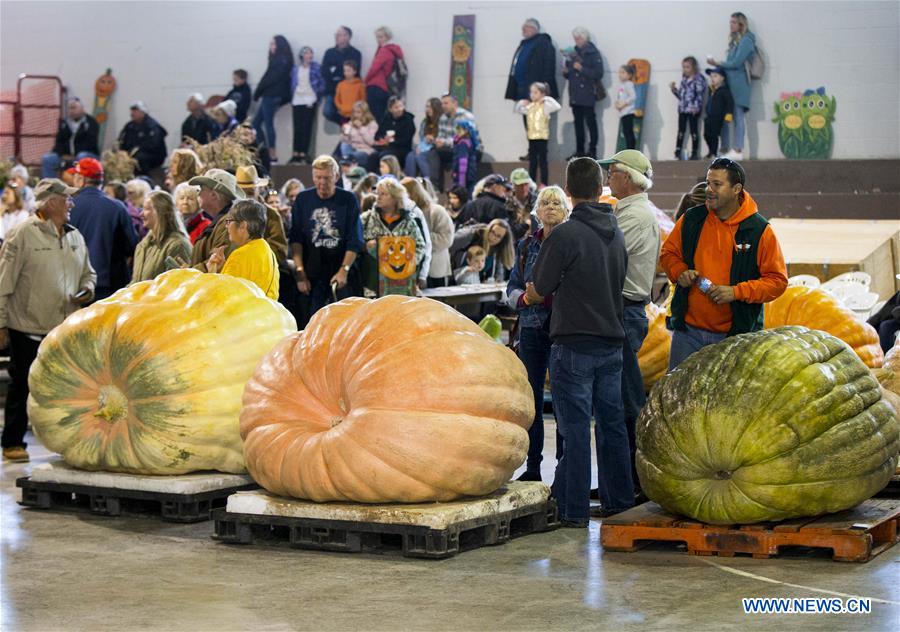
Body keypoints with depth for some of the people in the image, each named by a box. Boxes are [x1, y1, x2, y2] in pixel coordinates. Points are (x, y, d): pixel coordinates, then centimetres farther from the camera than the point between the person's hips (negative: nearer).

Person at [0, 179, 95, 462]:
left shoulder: (75, 237, 11)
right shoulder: (23, 234, -9)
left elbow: (88, 273, 24)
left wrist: (87, 290, 1)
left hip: (67, 329, 6)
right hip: (28, 329, -6)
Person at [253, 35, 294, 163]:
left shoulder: (281, 60, -12)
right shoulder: (277, 60, 16)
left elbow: (271, 78, -17)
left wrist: (258, 91, -10)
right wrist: (259, 92, 6)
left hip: (271, 95, -9)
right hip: (269, 96, 9)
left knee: (268, 124, -6)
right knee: (256, 123, 9)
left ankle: (272, 155, -3)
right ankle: (266, 152, 9)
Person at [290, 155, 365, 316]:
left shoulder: (348, 200, 1)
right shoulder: (303, 200, 4)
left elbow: (355, 241, -3)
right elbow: (296, 239, 2)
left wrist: (344, 270, -13)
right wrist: (300, 272, -7)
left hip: (343, 274, -1)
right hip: (312, 275, 1)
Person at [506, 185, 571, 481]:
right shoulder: (527, 245, 11)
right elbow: (512, 288, 11)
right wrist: (526, 298, -9)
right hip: (533, 329, 4)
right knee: (531, 400, 7)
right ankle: (532, 466, 16)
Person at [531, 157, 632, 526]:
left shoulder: (565, 235, -13)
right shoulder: (616, 233, 10)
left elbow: (539, 291, -7)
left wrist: (537, 294, 15)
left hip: (574, 344, -7)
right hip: (612, 340, 7)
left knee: (575, 428, -4)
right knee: (612, 423, 13)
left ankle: (574, 511, -1)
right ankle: (619, 502, 21)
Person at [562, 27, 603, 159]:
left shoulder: (593, 54, -4)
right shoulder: (572, 54, 15)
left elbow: (598, 74, -13)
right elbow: (568, 74, 22)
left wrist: (582, 69, -18)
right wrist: (566, 72, 0)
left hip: (588, 95, -7)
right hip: (575, 95, 7)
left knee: (590, 122, -6)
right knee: (578, 123, 9)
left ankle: (592, 151, -4)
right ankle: (579, 151, 14)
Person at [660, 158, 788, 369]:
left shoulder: (759, 230, -6)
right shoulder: (691, 220, 4)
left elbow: (778, 281, -6)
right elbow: (668, 253, 17)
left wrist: (736, 292, -17)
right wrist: (680, 272, -5)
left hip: (735, 335, -3)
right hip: (688, 330, 3)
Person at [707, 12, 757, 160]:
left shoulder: (746, 40, -7)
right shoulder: (735, 40, 21)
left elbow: (736, 63, -13)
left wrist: (717, 63, -6)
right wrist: (719, 66, 4)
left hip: (739, 83, -9)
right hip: (732, 83, 9)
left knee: (738, 116, -10)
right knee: (735, 117, 5)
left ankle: (738, 151, -12)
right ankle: (735, 150, 3)